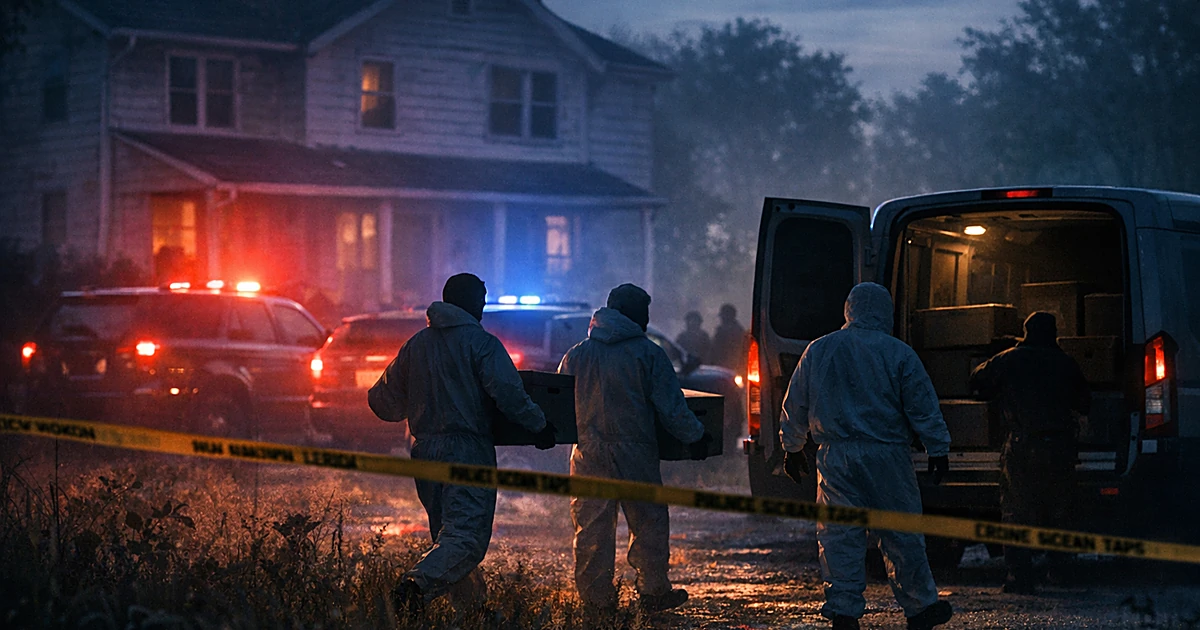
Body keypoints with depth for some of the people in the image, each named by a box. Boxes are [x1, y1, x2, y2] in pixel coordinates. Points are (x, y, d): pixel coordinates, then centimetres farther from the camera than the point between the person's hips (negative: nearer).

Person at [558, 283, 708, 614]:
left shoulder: (576, 354, 8)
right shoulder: (648, 353, -2)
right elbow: (671, 408, -4)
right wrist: (696, 436, 9)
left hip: (589, 455, 3)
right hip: (635, 454, -3)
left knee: (591, 527, 6)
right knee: (648, 523, 8)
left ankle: (596, 596, 7)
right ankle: (653, 591, 9)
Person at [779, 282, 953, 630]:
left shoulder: (818, 351, 7)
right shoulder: (898, 353, -2)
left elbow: (795, 407, 14)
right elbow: (923, 406, -2)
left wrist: (792, 450, 26)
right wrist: (938, 451, 4)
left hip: (836, 458, 2)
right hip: (886, 457, -2)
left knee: (839, 535, 3)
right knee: (901, 534, 6)